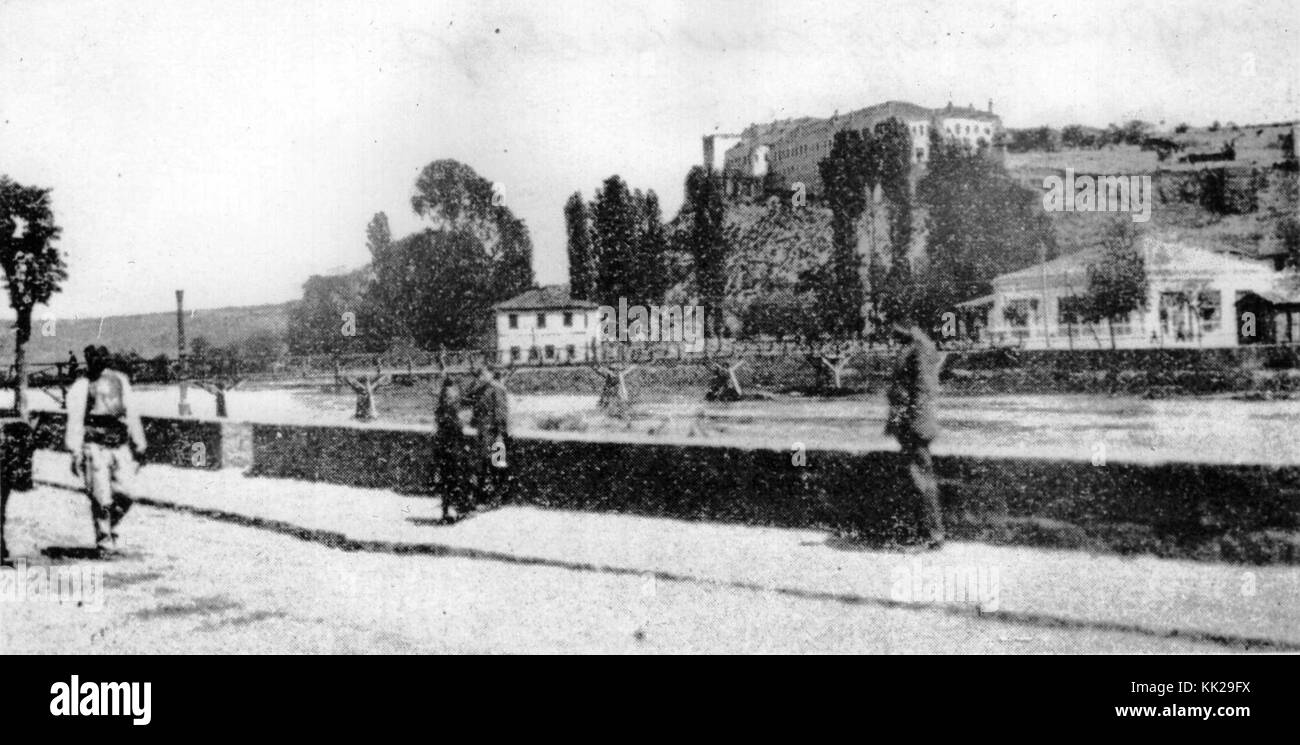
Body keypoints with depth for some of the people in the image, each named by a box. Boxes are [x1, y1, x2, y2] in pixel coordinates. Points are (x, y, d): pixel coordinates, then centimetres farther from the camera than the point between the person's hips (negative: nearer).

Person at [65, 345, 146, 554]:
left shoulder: (120, 380, 14)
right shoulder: (81, 386, 2)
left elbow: (132, 413, 17)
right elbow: (74, 421, -4)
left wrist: (139, 445, 14)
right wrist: (75, 453, -12)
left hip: (120, 445, 4)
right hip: (94, 445, -4)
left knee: (124, 495, -3)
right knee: (101, 498, -8)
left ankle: (111, 526, 22)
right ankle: (104, 539, 5)